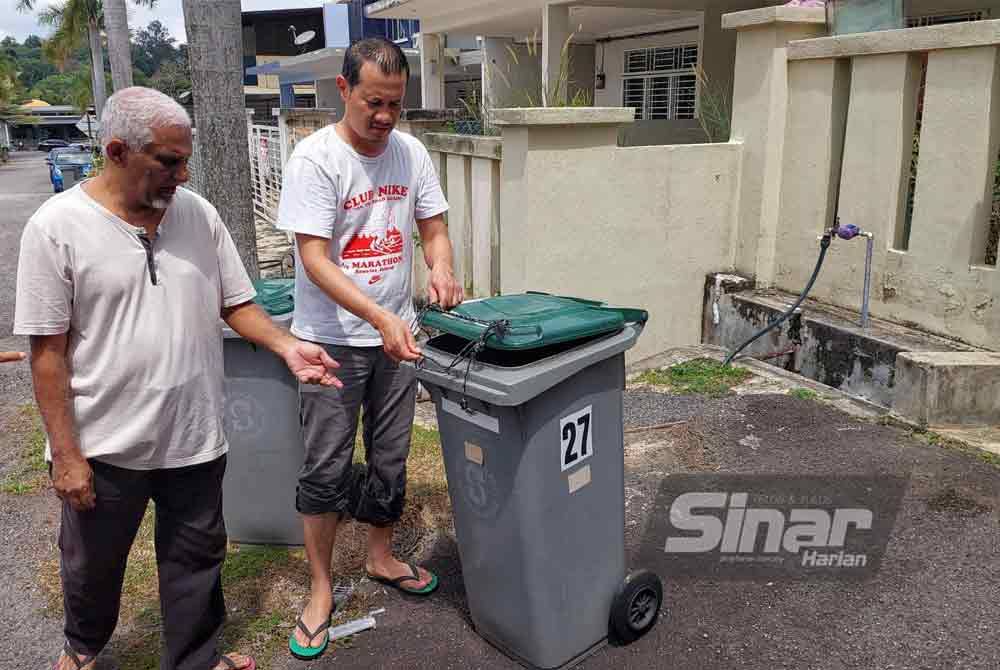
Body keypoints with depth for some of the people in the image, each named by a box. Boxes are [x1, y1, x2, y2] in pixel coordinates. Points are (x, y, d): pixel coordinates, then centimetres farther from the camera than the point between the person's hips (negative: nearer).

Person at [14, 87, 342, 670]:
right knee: (94, 562, 21)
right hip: (105, 445, -2)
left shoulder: (199, 213, -1)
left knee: (196, 558, 17)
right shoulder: (57, 226, -12)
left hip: (195, 436, 3)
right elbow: (48, 350, -11)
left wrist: (287, 346, -12)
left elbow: (237, 304, 5)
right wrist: (66, 454, -11)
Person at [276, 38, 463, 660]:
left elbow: (433, 228, 8)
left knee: (391, 460, 16)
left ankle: (382, 557, 37)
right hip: (333, 337, -5)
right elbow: (315, 259, -20)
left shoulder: (411, 152, 2)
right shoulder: (316, 157, -15)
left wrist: (441, 267, -16)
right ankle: (322, 589, 20)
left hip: (396, 331, 5)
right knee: (327, 468, 3)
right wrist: (380, 317, -32)